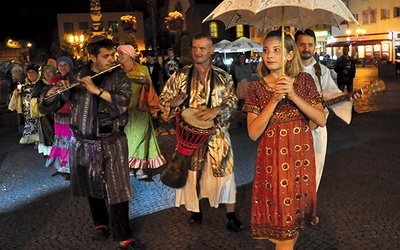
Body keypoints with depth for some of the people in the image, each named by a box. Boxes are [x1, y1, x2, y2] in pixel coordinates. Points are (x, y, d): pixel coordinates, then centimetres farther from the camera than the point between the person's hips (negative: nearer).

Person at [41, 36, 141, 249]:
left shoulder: (119, 76, -2)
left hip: (112, 143, -2)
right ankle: (100, 223, 37)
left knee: (116, 189, -3)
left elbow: (123, 101, -19)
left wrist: (96, 89, -24)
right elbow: (52, 102, 7)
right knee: (92, 187, 15)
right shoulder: (78, 76, 3)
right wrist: (54, 91, -15)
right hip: (83, 143, 3)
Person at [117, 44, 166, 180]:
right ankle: (129, 166, 11)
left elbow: (148, 89, -1)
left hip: (139, 110, -2)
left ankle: (140, 167, 3)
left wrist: (146, 83, -20)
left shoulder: (142, 69, 0)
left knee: (139, 135, -3)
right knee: (126, 136, 3)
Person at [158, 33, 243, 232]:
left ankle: (231, 214, 16)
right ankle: (195, 210, 31)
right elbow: (163, 99, 5)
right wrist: (173, 102, -18)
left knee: (224, 172, 1)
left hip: (217, 132, 0)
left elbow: (232, 100, 1)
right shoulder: (180, 75, 3)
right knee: (190, 172, 9)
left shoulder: (223, 77, 4)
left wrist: (216, 110, -18)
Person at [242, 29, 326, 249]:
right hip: (272, 159, -1)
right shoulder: (257, 87, -3)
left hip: (301, 156, 2)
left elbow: (321, 120, -8)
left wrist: (293, 96, -18)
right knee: (279, 213, 6)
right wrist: (274, 101, -20)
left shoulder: (304, 80, 0)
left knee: (296, 208, 14)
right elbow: (253, 133, -12)